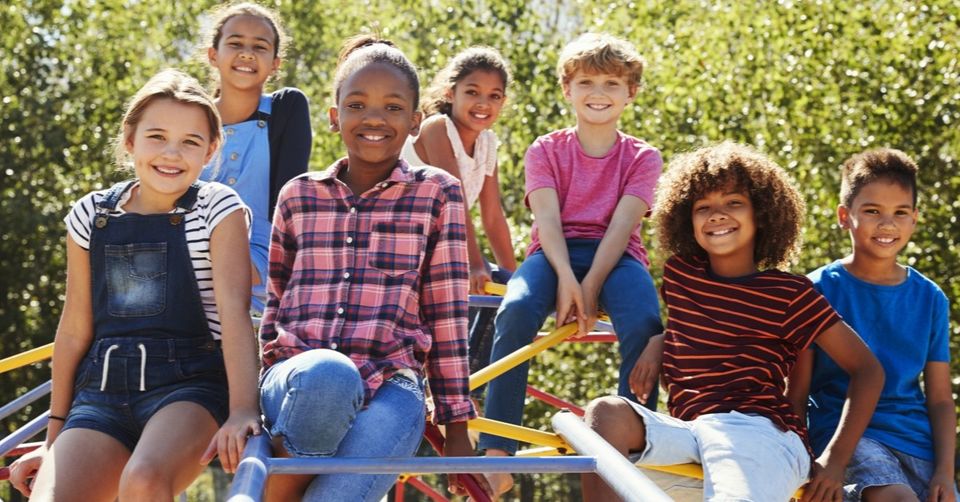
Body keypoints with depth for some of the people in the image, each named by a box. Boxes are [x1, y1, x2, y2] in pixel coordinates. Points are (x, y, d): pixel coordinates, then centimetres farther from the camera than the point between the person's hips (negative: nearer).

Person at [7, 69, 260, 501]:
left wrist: (242, 409, -26)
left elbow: (234, 311, -13)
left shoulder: (218, 210, 0)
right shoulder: (91, 215, 10)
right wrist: (56, 435, 15)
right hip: (101, 390, 4)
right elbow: (75, 329, 13)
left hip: (190, 386, -3)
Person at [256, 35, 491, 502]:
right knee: (326, 375, -38)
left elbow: (446, 313, 7)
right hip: (298, 378, 2)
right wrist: (249, 400, 14)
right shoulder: (298, 195, 15)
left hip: (390, 386, -2)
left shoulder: (438, 193, 9)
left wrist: (456, 423, 6)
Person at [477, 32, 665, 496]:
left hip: (615, 256, 0)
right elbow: (548, 220, -5)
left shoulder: (642, 157, 8)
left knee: (643, 324, -33)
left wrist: (591, 288, -20)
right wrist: (566, 278, -23)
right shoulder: (546, 150, 9)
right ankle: (496, 454, -31)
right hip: (555, 253, 0)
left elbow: (621, 226, -6)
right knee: (516, 310, -32)